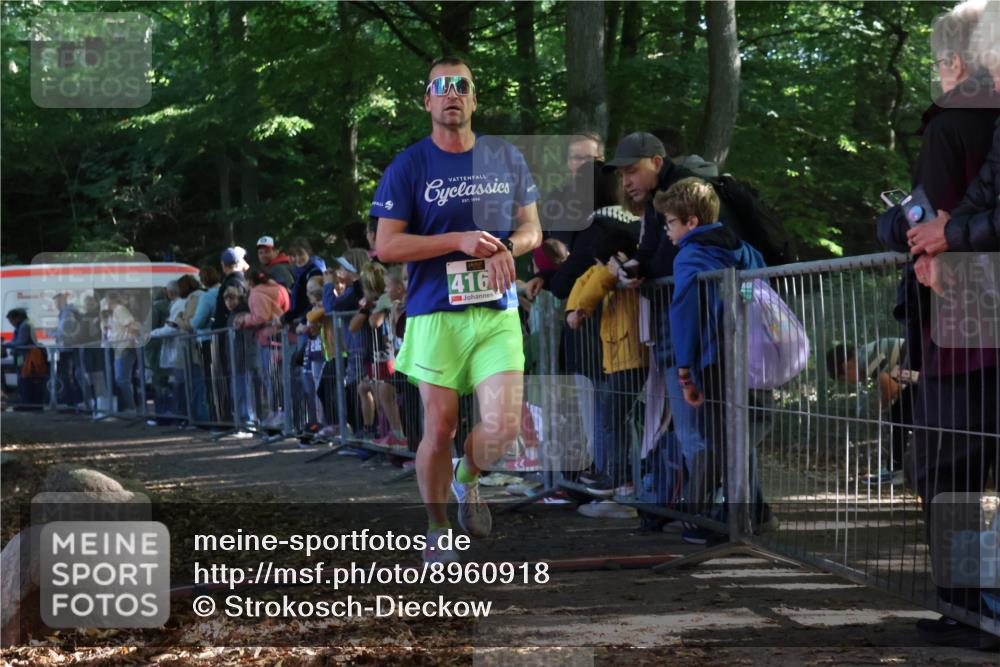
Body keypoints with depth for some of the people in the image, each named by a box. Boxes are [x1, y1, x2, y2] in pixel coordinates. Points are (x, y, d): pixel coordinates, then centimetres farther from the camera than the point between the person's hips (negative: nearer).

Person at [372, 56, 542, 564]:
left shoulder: (506, 158, 10)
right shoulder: (408, 167, -1)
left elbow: (531, 227, 17)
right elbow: (386, 245, -5)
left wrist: (506, 247, -7)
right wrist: (461, 241, -14)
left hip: (498, 312, 2)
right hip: (436, 313, -2)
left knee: (503, 426, -9)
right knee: (439, 428, 0)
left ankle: (466, 480, 25)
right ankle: (437, 530, 20)